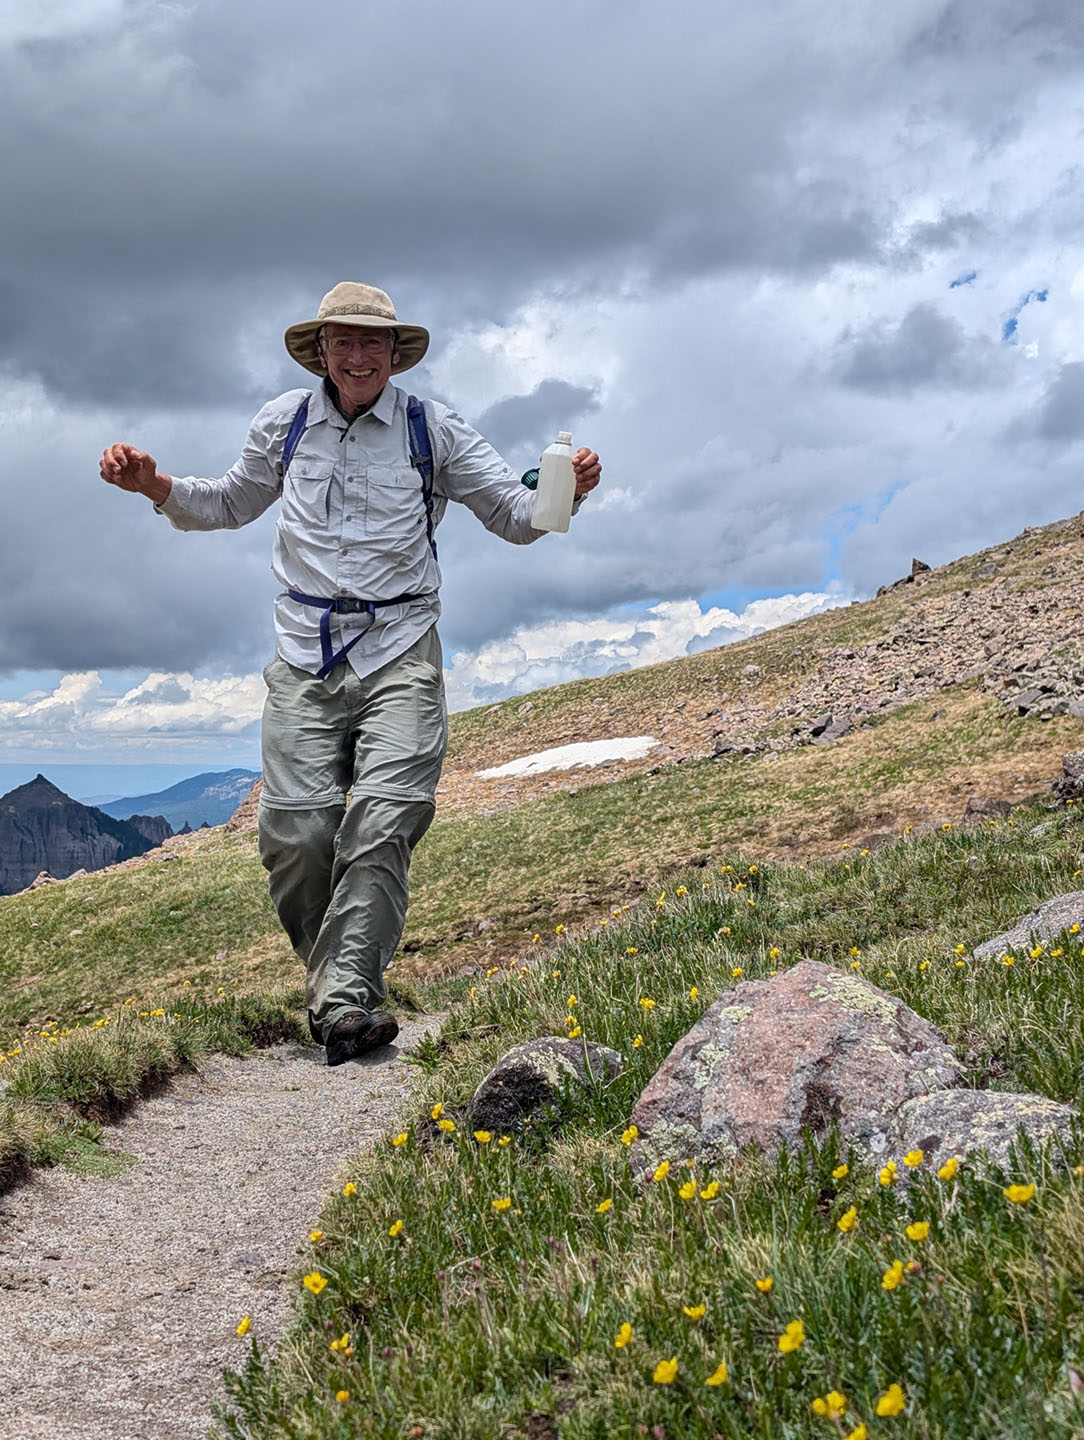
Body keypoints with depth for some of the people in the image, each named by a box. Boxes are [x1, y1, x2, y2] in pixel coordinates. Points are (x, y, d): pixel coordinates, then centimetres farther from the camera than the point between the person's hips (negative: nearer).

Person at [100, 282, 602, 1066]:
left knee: (382, 823, -16)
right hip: (306, 657, 2)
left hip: (400, 653, -2)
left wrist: (565, 492, -14)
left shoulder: (435, 430, 6)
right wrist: (159, 487, 10)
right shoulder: (283, 424, 12)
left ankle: (346, 1001, -16)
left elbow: (517, 515, 9)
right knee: (296, 831, -9)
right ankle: (332, 978, 9)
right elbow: (233, 505, 28)